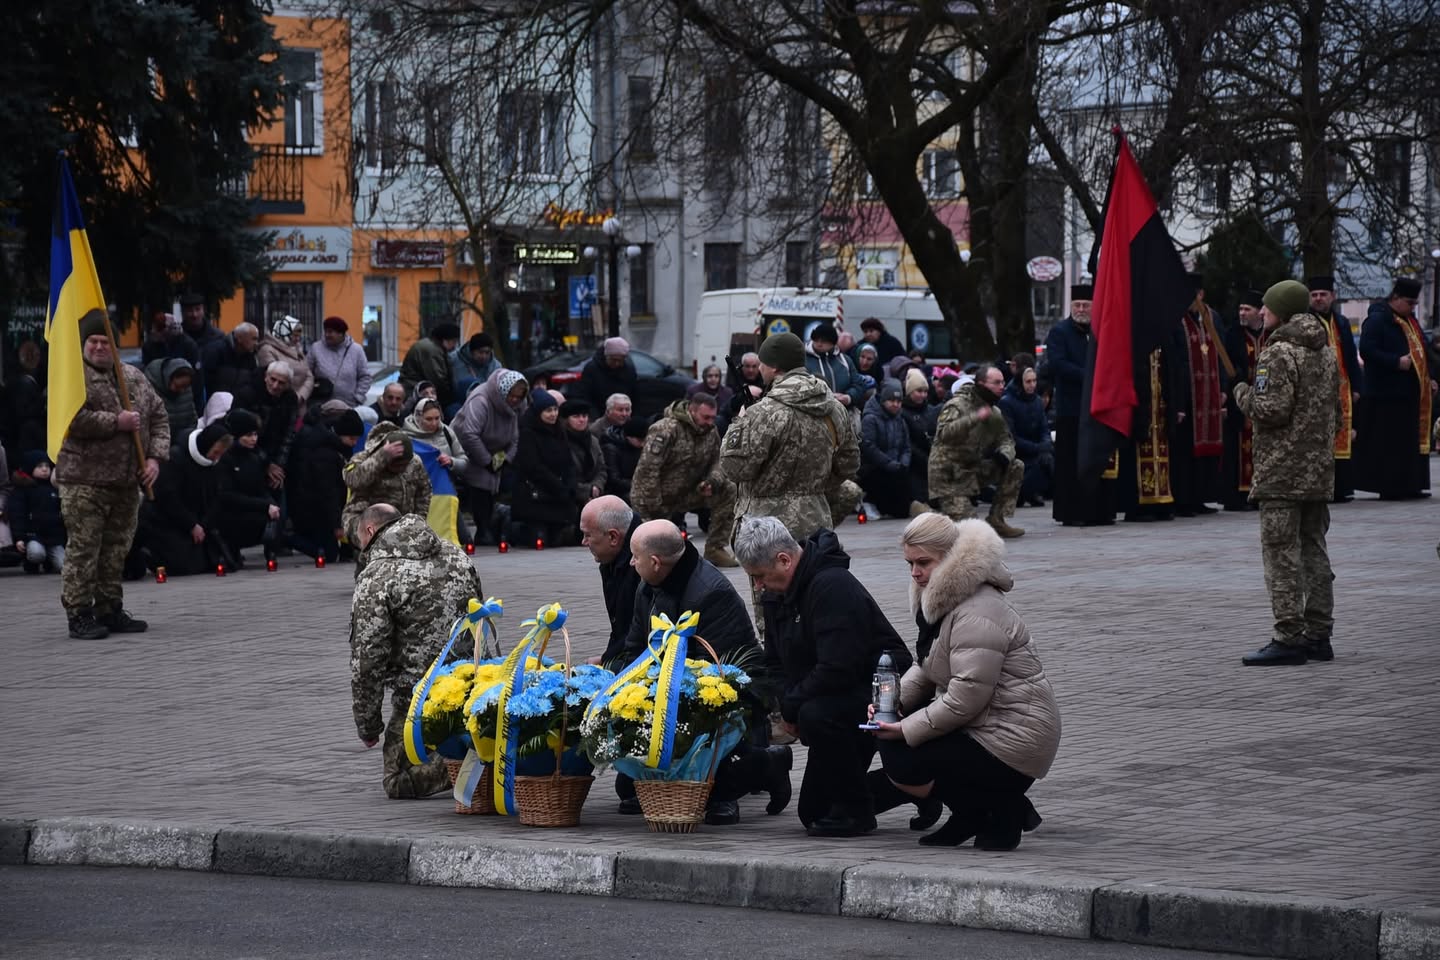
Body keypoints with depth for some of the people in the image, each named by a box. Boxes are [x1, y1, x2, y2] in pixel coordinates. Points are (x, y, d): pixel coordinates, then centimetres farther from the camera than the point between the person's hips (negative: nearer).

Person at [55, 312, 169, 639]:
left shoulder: (135, 378, 15)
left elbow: (158, 417, 18)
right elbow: (73, 419, -19)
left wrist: (155, 457, 3)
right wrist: (117, 422, -16)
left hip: (127, 481, 6)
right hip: (85, 480, -6)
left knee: (117, 549, 11)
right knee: (82, 549, -5)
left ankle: (110, 609, 20)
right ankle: (79, 614, -1)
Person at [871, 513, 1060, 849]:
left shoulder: (977, 614, -22)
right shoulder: (939, 598, 11)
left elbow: (966, 698, -25)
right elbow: (926, 671, 17)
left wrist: (906, 730, -18)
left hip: (1013, 743, -11)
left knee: (900, 764, -15)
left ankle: (1003, 812, -4)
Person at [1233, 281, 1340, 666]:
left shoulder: (1278, 354, -13)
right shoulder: (1325, 352, 14)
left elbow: (1271, 411, -19)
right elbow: (1333, 400, 18)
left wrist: (1242, 394, -2)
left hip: (1282, 472, -8)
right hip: (1320, 471, 8)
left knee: (1281, 552, -7)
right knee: (1313, 550, 13)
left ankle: (1288, 637, -10)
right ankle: (1318, 634, 15)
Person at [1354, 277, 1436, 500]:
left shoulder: (1410, 321, 18)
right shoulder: (1377, 320, -10)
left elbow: (1421, 351, 26)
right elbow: (1367, 350, -19)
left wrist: (1430, 377, 14)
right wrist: (1396, 362, -24)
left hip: (1411, 393, 9)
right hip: (1386, 394, -9)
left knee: (1412, 442, 9)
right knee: (1388, 443, -7)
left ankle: (1407, 485, 14)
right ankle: (1388, 488, -4)